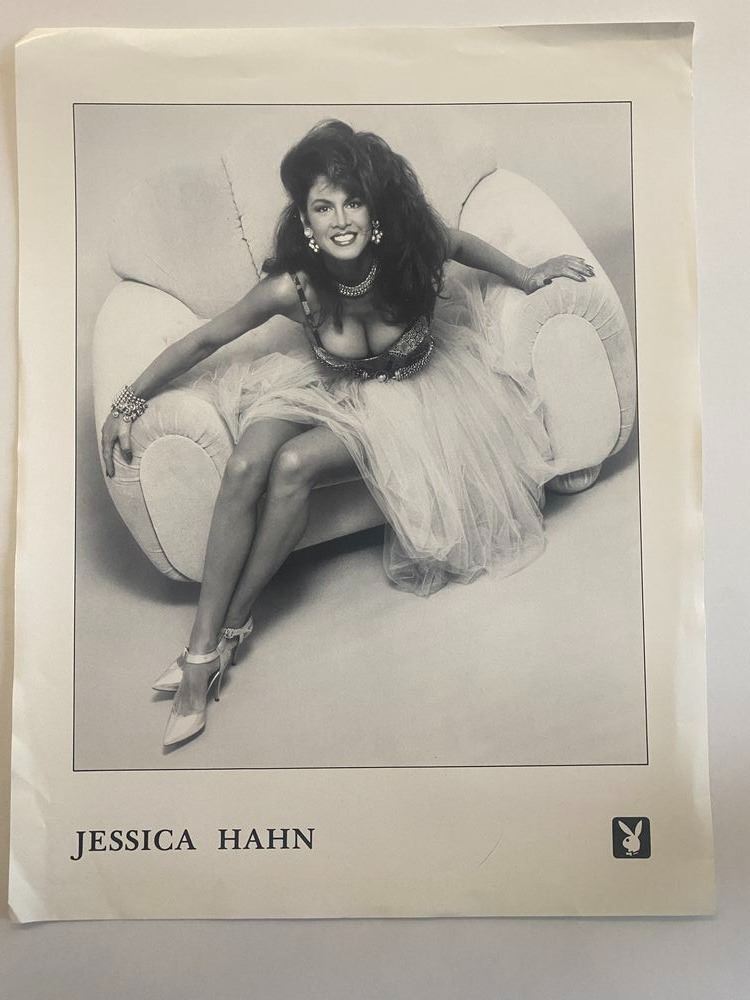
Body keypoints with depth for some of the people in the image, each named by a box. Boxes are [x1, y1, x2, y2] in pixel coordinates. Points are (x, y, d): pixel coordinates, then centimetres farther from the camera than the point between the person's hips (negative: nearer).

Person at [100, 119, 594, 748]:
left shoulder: (411, 254, -22)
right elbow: (205, 340, -9)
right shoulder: (293, 286, -22)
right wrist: (129, 402, -6)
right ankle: (202, 648, -19)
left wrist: (527, 277, 14)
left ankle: (231, 629, -13)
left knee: (293, 465, -29)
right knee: (245, 467, -27)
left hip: (405, 394, -1)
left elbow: (460, 243, 3)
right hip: (327, 389, 2)